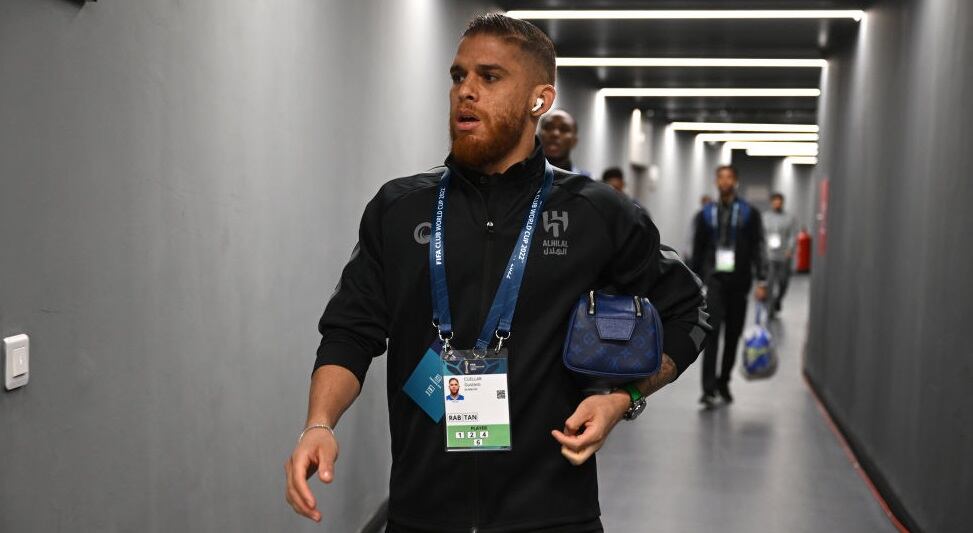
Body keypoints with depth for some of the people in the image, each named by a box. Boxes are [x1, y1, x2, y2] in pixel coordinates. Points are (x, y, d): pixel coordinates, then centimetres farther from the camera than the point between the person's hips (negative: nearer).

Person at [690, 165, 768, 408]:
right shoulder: (705, 214, 8)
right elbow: (697, 251, 11)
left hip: (738, 280, 1)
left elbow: (758, 249, 0)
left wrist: (761, 281, -9)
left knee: (733, 335, 7)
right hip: (713, 278, -1)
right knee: (712, 330, -14)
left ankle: (724, 383, 23)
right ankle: (709, 389, -17)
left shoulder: (750, 213, 4)